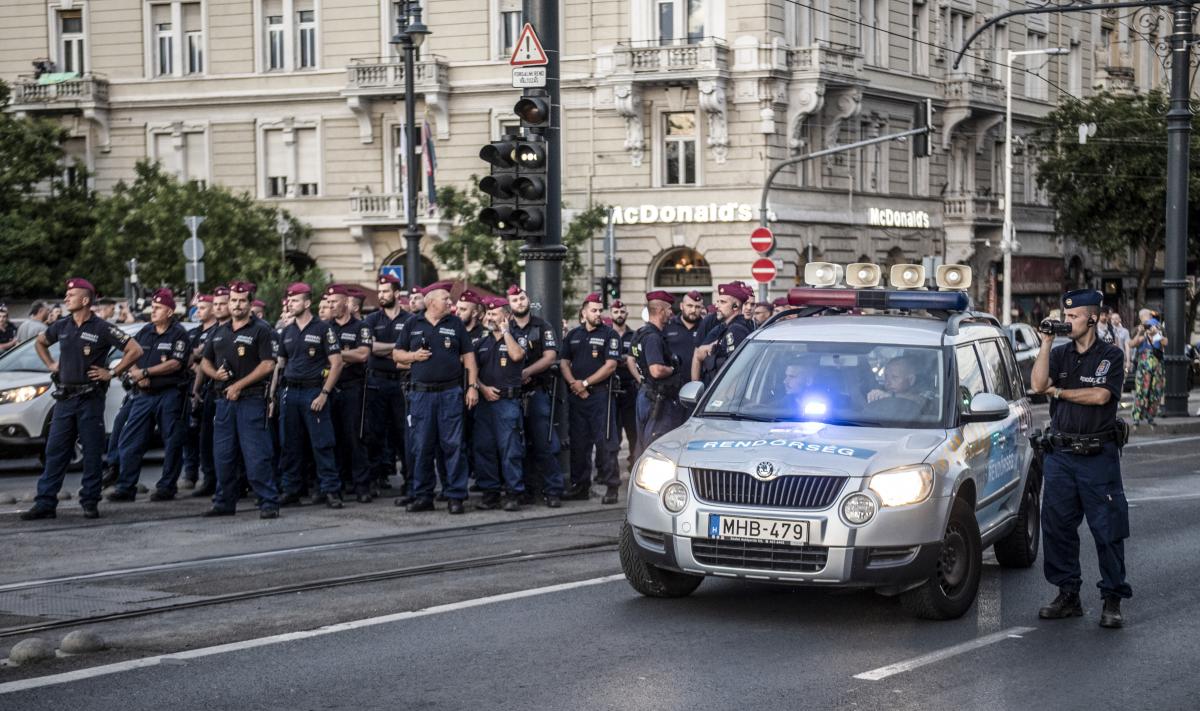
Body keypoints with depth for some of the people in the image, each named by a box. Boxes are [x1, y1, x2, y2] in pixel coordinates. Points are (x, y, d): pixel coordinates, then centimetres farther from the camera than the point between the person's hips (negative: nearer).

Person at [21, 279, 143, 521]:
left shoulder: (102, 329, -7)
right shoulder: (61, 327, 9)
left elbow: (135, 350, -10)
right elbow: (39, 342, 29)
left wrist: (112, 373, -9)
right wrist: (50, 364, 15)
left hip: (90, 398, -5)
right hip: (64, 398, 5)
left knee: (92, 453, 1)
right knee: (55, 451, 3)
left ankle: (90, 503, 9)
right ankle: (45, 503, 4)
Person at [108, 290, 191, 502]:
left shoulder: (179, 334, -3)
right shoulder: (144, 332, 14)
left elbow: (175, 364, -13)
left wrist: (145, 372, -13)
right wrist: (136, 375, -9)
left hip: (169, 395, -5)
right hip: (143, 395, 5)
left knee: (172, 443, 1)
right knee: (129, 442, 1)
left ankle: (166, 487, 9)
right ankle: (125, 488, 4)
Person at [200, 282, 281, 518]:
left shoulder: (261, 330, -3)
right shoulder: (219, 332, 17)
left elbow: (268, 364, -12)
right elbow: (205, 361, 22)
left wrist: (239, 385, -15)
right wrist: (215, 373, -2)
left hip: (251, 399, -6)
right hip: (224, 399, 6)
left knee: (257, 455, -9)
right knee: (223, 455, 8)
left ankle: (269, 503, -6)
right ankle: (224, 502, 18)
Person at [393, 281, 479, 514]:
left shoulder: (455, 324, 9)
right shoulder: (412, 325, 8)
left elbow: (468, 356, 8)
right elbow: (397, 354, 14)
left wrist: (472, 386, 0)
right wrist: (413, 356, -7)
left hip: (450, 392, 0)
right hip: (421, 394, 0)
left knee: (453, 445, -3)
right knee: (421, 447, 3)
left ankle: (455, 497, 2)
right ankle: (422, 496, 11)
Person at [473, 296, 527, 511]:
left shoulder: (515, 339, 4)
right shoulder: (482, 344, 17)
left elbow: (517, 355, -18)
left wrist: (505, 331, -10)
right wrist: (483, 388, -4)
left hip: (508, 402, -5)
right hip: (485, 401, 5)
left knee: (510, 449, -7)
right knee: (484, 447, 4)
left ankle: (513, 494, -4)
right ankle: (490, 493, 11)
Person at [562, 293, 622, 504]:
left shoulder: (609, 335, 1)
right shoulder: (573, 335, 15)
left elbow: (610, 365, -8)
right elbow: (564, 362, 12)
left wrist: (585, 383, -11)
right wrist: (573, 383, -6)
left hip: (600, 394, -5)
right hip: (576, 395, 5)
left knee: (605, 441, -8)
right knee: (578, 441, 7)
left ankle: (611, 486, -7)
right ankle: (580, 485, 14)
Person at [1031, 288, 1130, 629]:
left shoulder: (1110, 356, -1)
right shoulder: (1059, 354, 9)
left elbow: (1100, 395, -15)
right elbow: (1038, 383, -8)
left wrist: (1058, 391, -6)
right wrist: (1046, 342, -10)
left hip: (1098, 456, -4)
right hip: (1060, 454, 4)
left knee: (1108, 530, -3)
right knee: (1057, 527, 6)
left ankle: (1112, 601, 3)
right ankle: (1068, 595, 16)